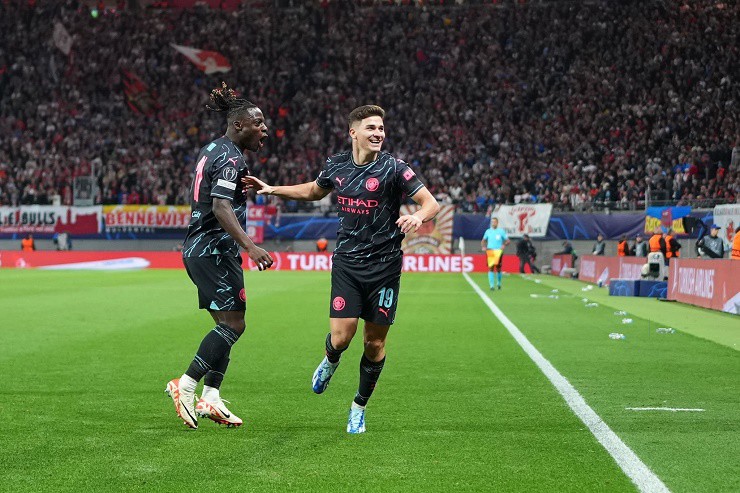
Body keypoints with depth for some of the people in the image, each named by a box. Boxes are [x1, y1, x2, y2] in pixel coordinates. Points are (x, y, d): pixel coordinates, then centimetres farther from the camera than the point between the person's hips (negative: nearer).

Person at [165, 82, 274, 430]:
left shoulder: (211, 151, 16)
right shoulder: (231, 158, -13)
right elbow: (221, 207, -25)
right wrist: (250, 246, -32)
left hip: (196, 248, 10)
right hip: (215, 249, -10)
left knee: (226, 324, 12)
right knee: (233, 324, -9)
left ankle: (210, 399, 9)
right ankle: (186, 385, -8)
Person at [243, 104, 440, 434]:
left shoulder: (393, 168, -9)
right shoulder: (337, 166, 3)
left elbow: (431, 203, -11)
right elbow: (314, 191, 25)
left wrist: (418, 216, -33)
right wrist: (271, 189, 19)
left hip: (384, 266, -2)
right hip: (347, 263, 2)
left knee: (375, 343, 4)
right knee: (341, 337, -10)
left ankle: (359, 406, 25)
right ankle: (330, 361, 29)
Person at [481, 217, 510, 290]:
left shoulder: (501, 231, 3)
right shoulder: (488, 231, 8)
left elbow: (507, 241, 5)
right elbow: (483, 240, 19)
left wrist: (504, 245, -15)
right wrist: (483, 247, 0)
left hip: (498, 251, -1)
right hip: (490, 251, 1)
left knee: (498, 268, 4)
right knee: (491, 268, -8)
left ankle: (499, 283, 28)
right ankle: (491, 285, -8)